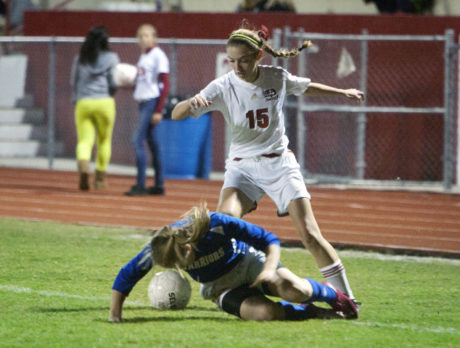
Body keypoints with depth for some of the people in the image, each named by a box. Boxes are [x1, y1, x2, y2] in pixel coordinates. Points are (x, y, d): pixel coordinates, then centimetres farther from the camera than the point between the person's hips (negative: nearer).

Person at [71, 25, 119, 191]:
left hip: (83, 103, 2)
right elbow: (114, 83, -4)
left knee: (84, 140, -3)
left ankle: (83, 167, -31)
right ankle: (100, 176, 18)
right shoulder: (111, 58, 0)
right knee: (104, 140, 14)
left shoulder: (80, 58, 9)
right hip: (104, 102, -1)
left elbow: (73, 81, 11)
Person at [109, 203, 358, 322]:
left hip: (248, 262, -2)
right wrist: (115, 315, -16)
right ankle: (310, 312, -1)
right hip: (219, 287, 2)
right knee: (263, 313, -32)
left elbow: (270, 240, -22)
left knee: (294, 290, -31)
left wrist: (270, 268, -38)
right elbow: (128, 275, -10)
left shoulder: (217, 224, -32)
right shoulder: (163, 246, -23)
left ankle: (333, 295, 5)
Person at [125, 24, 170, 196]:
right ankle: (159, 185, 14)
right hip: (143, 102, 9)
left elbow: (165, 85, -14)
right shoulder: (144, 56, 16)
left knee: (138, 140, -14)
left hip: (153, 101, -9)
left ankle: (140, 185, -14)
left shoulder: (158, 56, -10)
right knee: (152, 142, 10)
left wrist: (158, 111, -19)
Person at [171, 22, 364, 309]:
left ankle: (346, 297, 0)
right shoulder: (223, 87, -14)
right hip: (242, 165, -1)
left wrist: (343, 93, 30)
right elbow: (176, 115, -22)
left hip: (280, 164, 1)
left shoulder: (278, 78, -7)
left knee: (309, 234, -8)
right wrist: (192, 103, -45)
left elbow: (306, 87, 17)